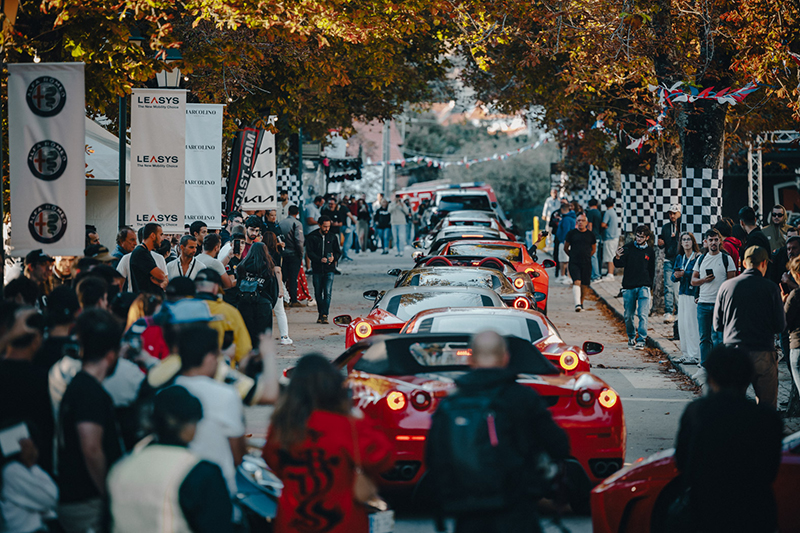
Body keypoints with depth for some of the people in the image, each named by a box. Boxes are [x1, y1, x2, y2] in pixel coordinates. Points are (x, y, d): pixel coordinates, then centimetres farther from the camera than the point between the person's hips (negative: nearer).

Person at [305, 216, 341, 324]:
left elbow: (338, 252, 13)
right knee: (318, 293, 8)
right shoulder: (312, 237, 2)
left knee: (327, 292, -12)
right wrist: (320, 259, -19)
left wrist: (334, 258, -10)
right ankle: (321, 313, 22)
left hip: (329, 270, 0)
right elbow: (309, 252, -4)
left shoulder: (332, 237, 8)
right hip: (317, 269, 0)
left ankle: (325, 315, -14)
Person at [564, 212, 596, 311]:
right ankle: (577, 304, -26)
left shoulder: (590, 234, 7)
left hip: (586, 264, 2)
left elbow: (594, 249, 20)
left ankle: (581, 303, 24)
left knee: (584, 285, 6)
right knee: (577, 282, -18)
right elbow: (565, 248, 13)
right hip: (574, 263, -2)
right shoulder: (571, 233, 3)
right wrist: (572, 256, 10)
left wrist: (586, 257, 12)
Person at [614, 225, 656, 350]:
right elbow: (619, 265, -6)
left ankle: (642, 340, -9)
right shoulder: (628, 248, 3)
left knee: (643, 315, -11)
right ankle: (631, 337, 25)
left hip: (643, 287, 0)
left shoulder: (650, 252, 8)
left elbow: (652, 272, 15)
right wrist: (617, 258, -29)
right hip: (629, 287, 0)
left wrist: (650, 289, 12)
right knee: (628, 316, 7)